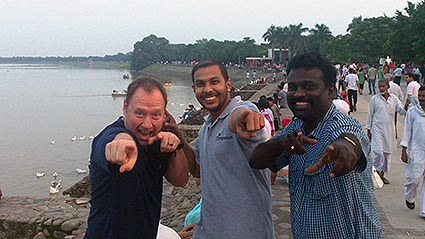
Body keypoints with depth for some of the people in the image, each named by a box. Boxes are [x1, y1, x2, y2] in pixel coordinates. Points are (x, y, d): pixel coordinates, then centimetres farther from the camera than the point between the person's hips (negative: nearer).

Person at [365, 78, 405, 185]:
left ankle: (382, 174, 23)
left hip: (389, 129, 3)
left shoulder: (394, 98, 4)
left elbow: (402, 111, 1)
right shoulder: (374, 99, -2)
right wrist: (368, 129, 4)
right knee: (379, 151, -14)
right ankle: (377, 172, 4)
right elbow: (370, 114, 3)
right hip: (377, 128, -3)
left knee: (387, 152, 10)